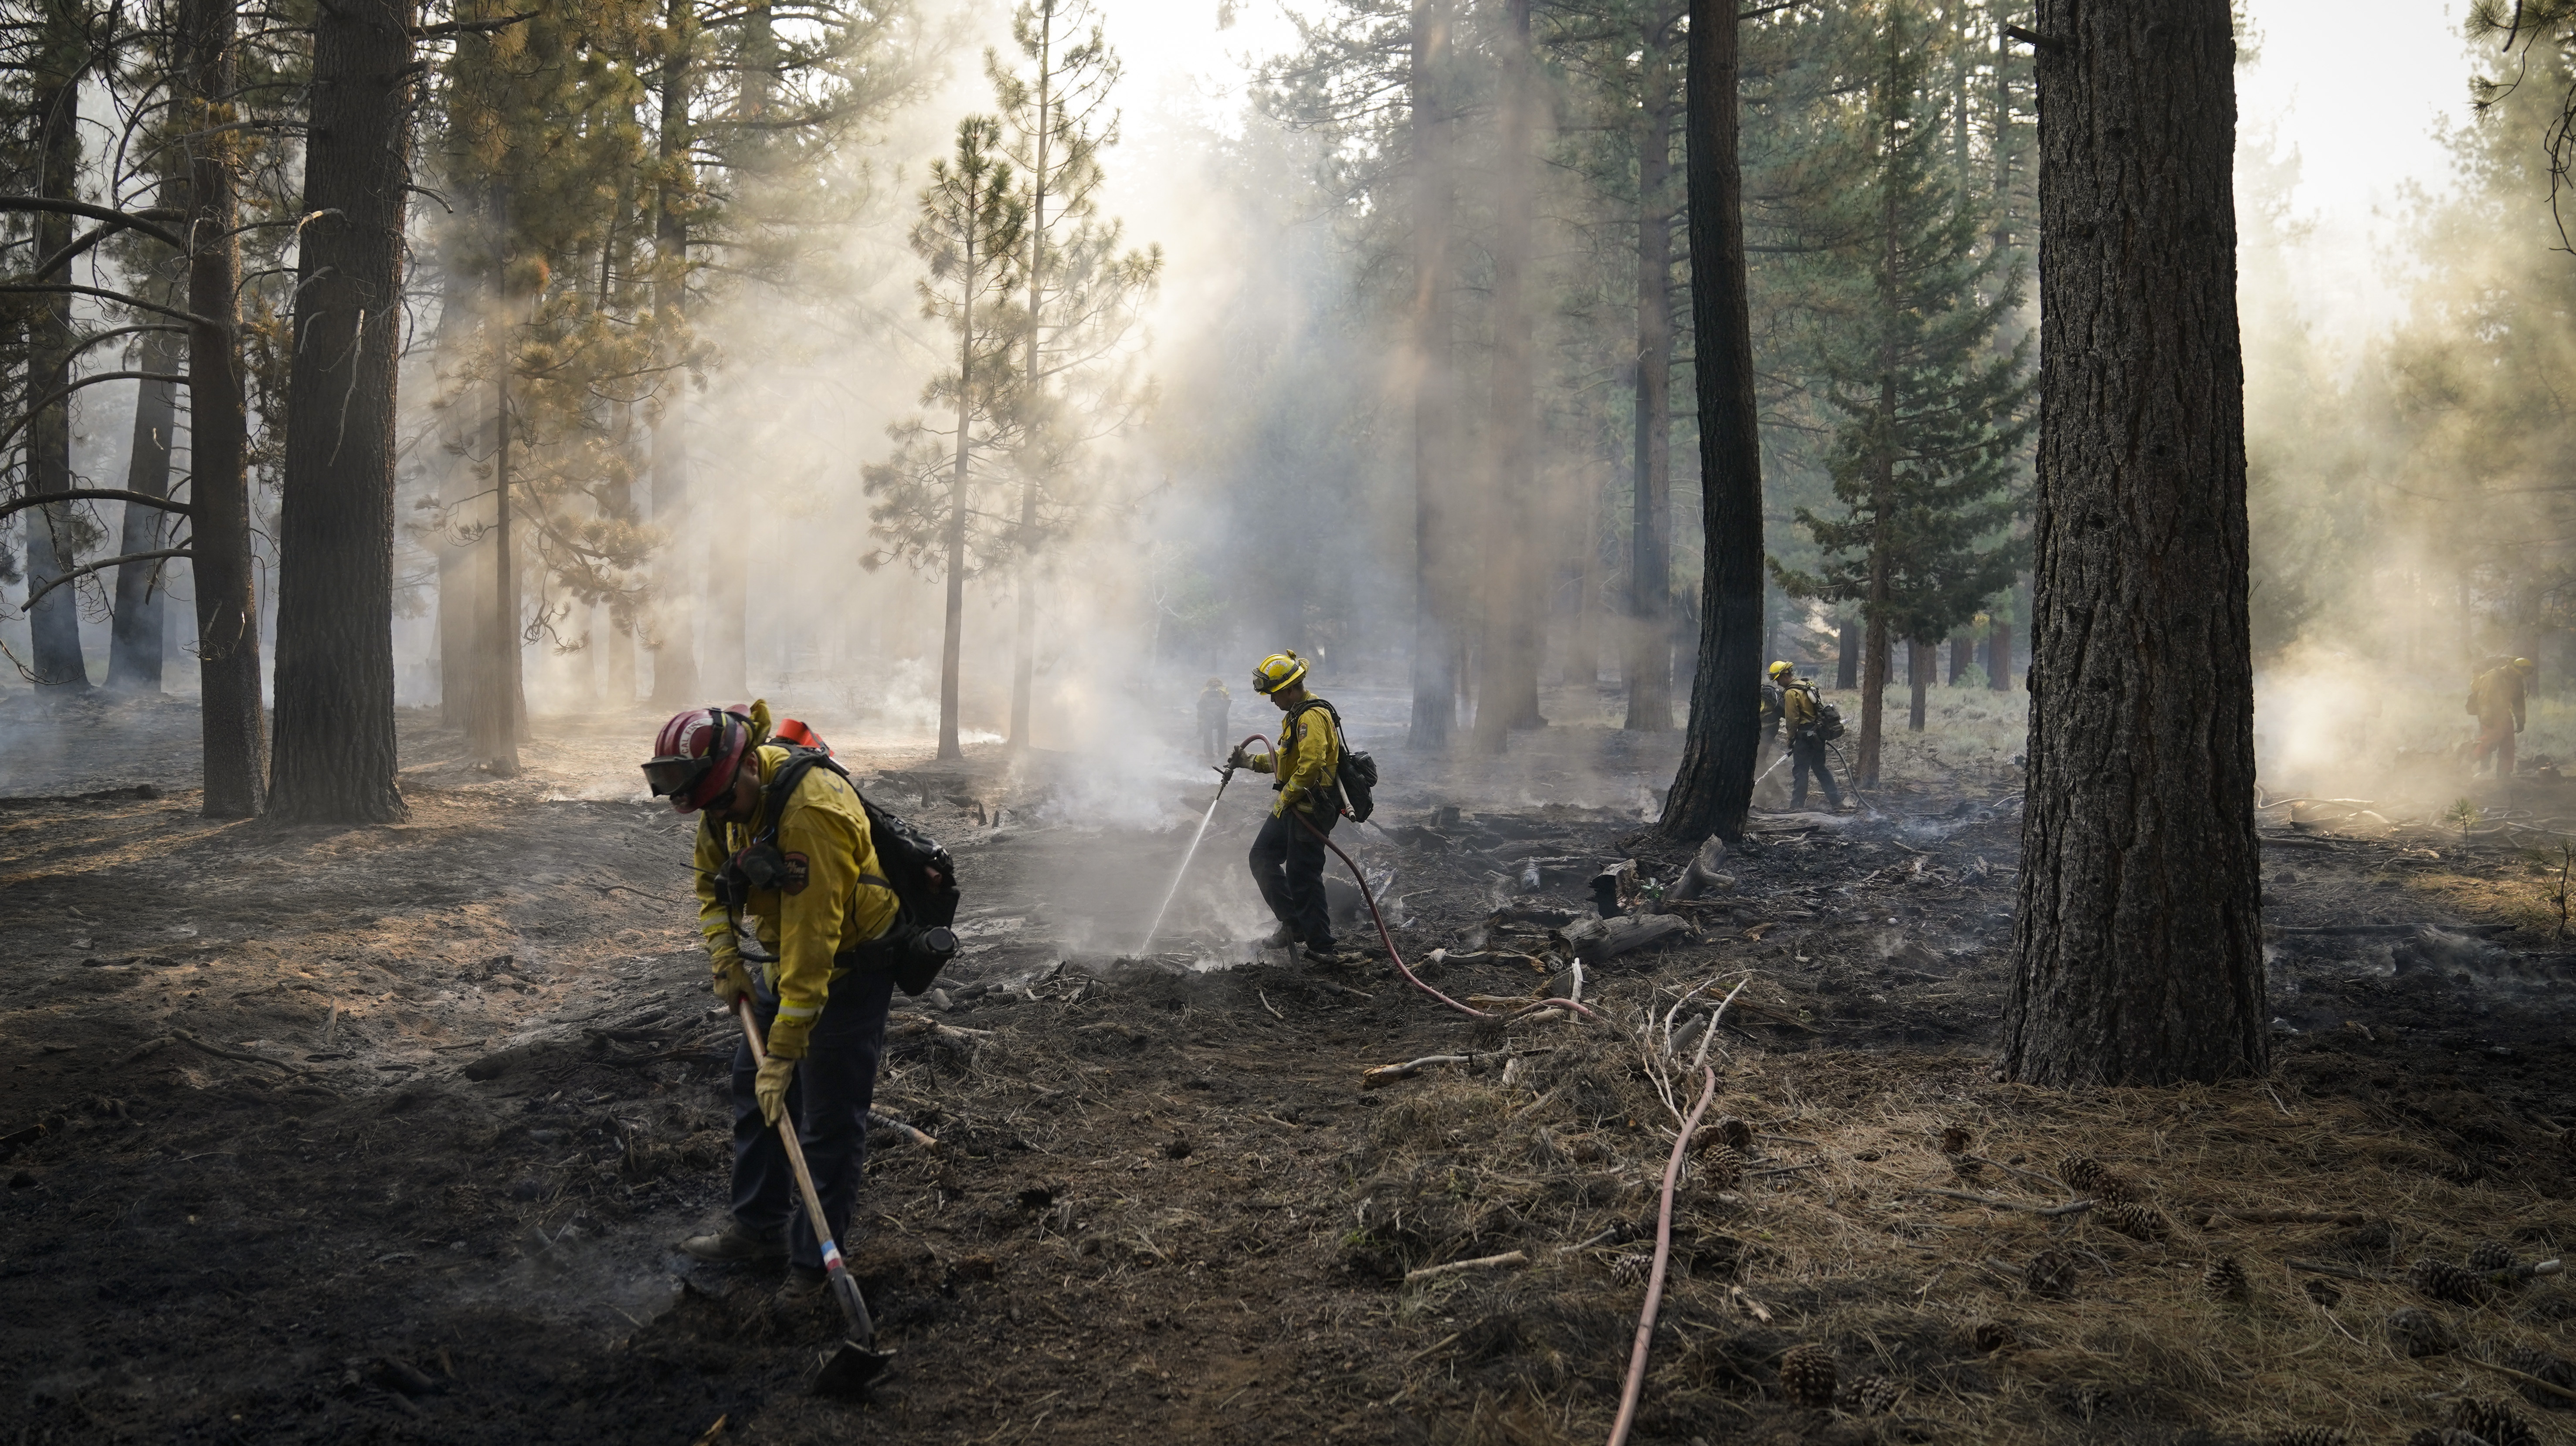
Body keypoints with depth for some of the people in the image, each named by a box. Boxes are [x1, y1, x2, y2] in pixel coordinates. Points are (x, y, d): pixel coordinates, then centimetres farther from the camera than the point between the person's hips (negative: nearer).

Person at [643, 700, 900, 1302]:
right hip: (784, 959, 9)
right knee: (754, 1088, 16)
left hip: (852, 964, -9)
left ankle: (813, 1262, 8)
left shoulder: (810, 814, -36)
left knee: (829, 1117, -4)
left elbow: (812, 943, -34)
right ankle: (759, 1229, 29)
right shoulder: (731, 797, -8)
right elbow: (712, 880, 12)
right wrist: (725, 959, -2)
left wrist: (784, 1052, -31)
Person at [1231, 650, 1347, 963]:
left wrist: (1286, 797, -19)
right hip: (1292, 807, 11)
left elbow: (1311, 764, -29)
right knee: (1262, 858, 14)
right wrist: (1250, 761, 18)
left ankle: (1323, 947, -1)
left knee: (1302, 876, -8)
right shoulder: (1297, 715, 17)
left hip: (1311, 808, -11)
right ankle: (1293, 924, 21)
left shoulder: (1312, 716, -18)